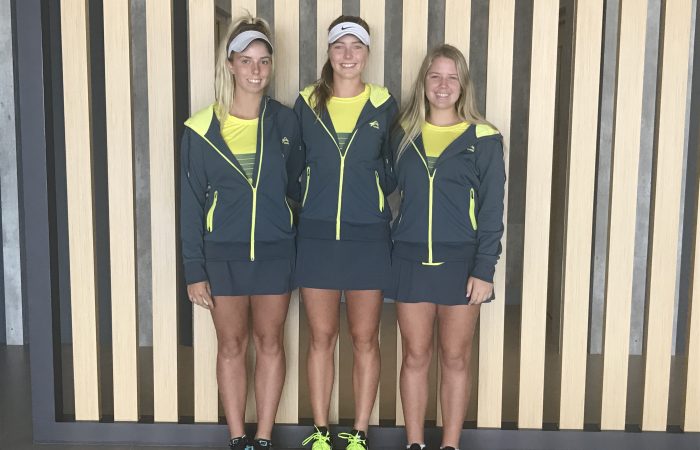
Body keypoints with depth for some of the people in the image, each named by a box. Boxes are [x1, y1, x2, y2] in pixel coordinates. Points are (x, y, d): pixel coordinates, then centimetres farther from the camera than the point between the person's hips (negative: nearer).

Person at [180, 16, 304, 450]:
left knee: (270, 342, 10)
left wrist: (299, 246, -3)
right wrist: (195, 270, -4)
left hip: (274, 251, 1)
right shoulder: (203, 128, -5)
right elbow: (192, 203, -2)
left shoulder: (285, 122, -1)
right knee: (232, 346, 10)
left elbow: (297, 188, 6)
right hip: (222, 254, -1)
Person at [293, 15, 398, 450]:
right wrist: (307, 204, 1)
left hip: (367, 237, -1)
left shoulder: (383, 105, 2)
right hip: (316, 236, 1)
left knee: (365, 338, 7)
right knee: (322, 337, 9)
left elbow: (392, 171, 8)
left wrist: (372, 200, -6)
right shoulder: (307, 103, 4)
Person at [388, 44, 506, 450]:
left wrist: (484, 269, -9)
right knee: (415, 357, 9)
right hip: (411, 260, 2)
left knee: (455, 358, 8)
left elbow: (491, 210, -3)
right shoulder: (403, 135, 7)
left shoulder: (483, 139, -1)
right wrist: (387, 256, 2)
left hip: (460, 261, -2)